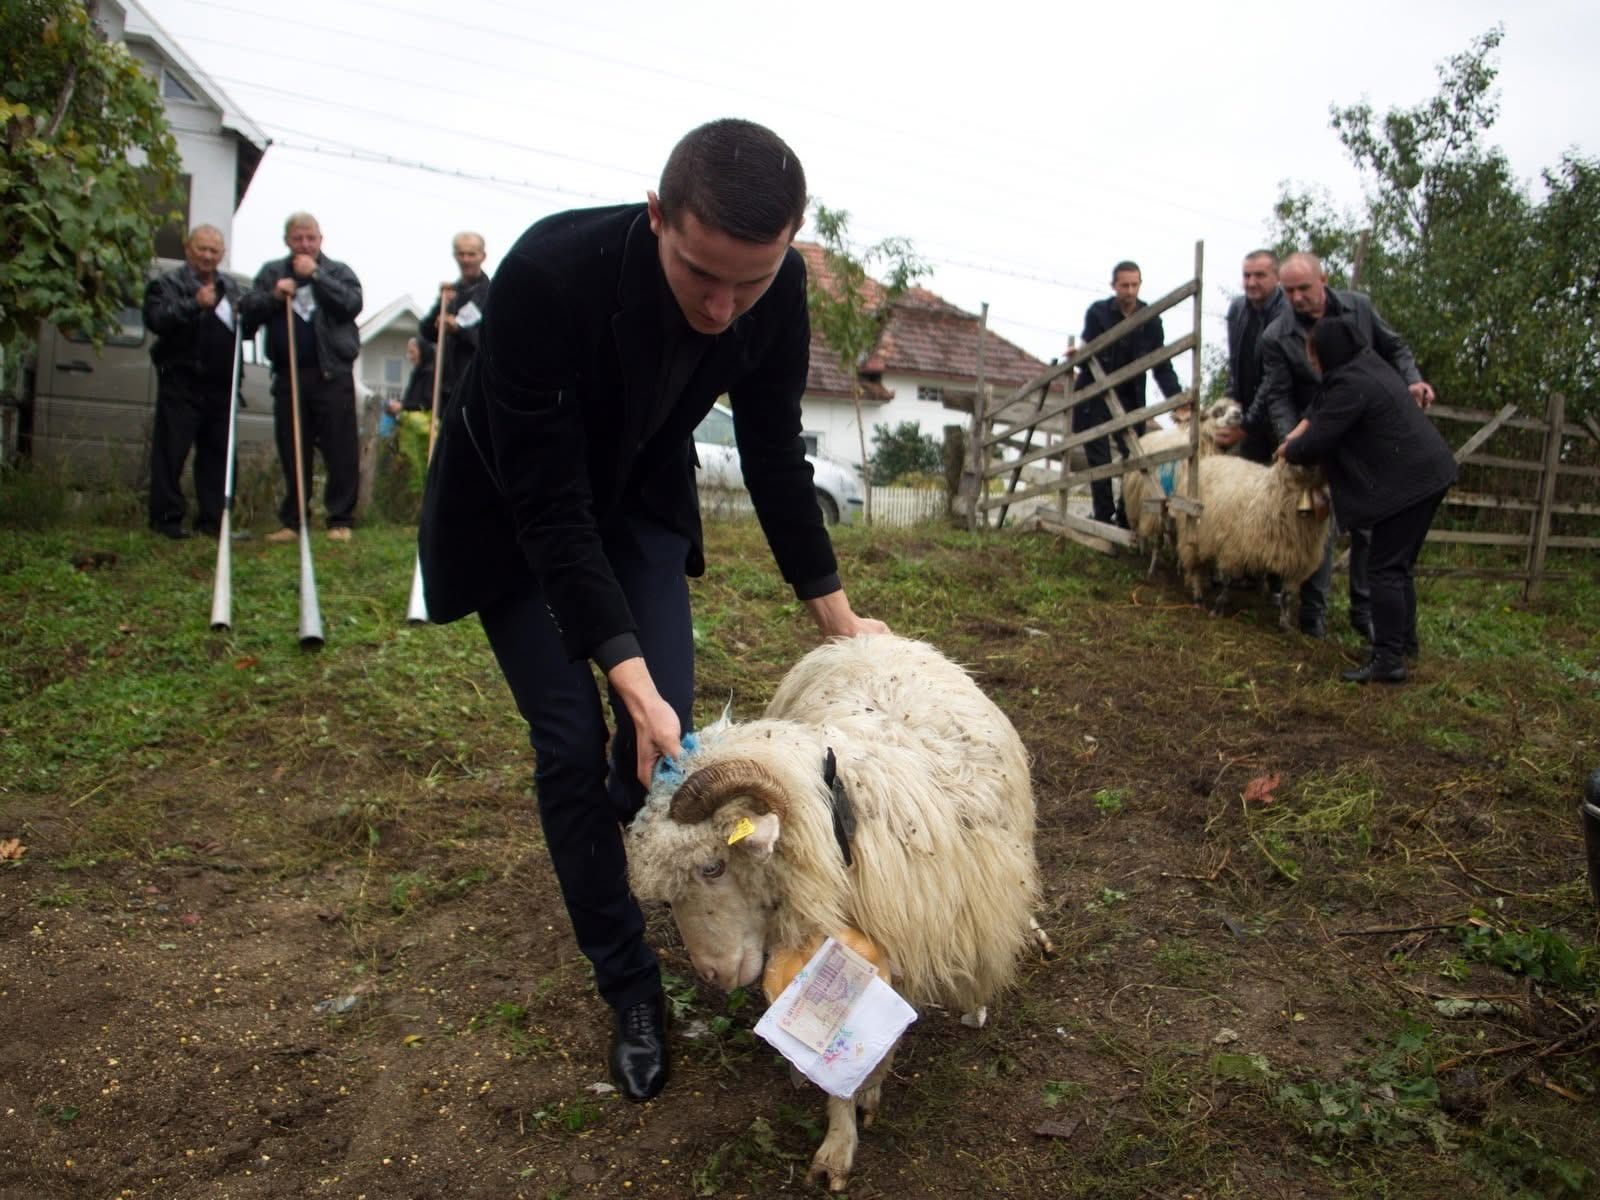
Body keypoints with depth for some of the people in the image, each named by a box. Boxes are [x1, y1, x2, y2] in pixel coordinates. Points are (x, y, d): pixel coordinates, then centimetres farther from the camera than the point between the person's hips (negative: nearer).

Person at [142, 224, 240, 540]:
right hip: (180, 381, -5)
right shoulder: (167, 283, 2)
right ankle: (167, 517, 0)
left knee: (217, 453, 7)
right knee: (171, 452, -4)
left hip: (220, 384, 6)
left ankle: (212, 519, 12)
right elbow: (156, 319, -15)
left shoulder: (230, 287, 20)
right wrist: (194, 305, -25)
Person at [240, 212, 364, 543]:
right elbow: (247, 309, 8)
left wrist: (315, 275, -8)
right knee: (292, 453, 7)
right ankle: (293, 520, 14)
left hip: (331, 375, -3)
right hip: (288, 375, 3)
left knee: (340, 451, -6)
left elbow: (352, 303, -9)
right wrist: (274, 297, -8)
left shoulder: (338, 271, 9)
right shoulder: (271, 272, 16)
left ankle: (341, 521, -2)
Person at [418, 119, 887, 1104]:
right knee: (573, 742, -8)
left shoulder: (780, 289, -23)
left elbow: (774, 452, -7)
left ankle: (642, 899, 29)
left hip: (639, 499, 4)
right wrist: (634, 681, -36)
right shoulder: (551, 274, -37)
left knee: (666, 728, -4)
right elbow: (547, 506, -33)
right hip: (514, 510, -3)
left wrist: (836, 614, -2)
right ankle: (631, 985, 12)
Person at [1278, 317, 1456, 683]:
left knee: (1385, 569, -8)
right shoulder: (1369, 364, 12)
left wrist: (1287, 450, 4)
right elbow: (1322, 408, 22)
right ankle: (1404, 639, 30)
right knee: (1401, 564, 19)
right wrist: (1300, 428, 6)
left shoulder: (1350, 385, -19)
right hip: (1427, 473, 10)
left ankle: (1389, 660, -9)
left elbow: (1316, 443, -15)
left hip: (1406, 482, -10)